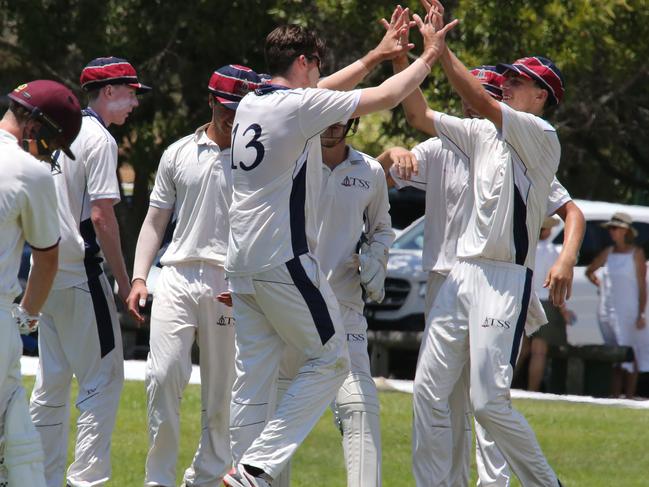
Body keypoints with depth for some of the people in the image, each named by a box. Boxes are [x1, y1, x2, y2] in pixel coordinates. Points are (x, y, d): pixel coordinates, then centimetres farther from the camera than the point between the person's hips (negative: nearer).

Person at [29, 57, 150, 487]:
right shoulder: (99, 139, -11)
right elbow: (100, 214, -18)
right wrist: (124, 280, -14)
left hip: (46, 273, 9)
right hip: (80, 274, -9)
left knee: (52, 380, 11)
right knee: (104, 377, -5)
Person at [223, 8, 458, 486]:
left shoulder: (249, 105, 13)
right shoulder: (300, 105, -10)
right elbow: (385, 97, -6)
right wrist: (429, 55, 9)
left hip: (241, 265, 8)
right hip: (284, 259, -8)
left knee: (253, 374, 8)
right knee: (330, 359, 1)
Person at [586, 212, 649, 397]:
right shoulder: (608, 252, 11)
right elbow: (590, 271, 28)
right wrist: (600, 285, 12)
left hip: (628, 311, -6)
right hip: (607, 310, 6)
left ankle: (629, 395, -8)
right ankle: (615, 395, 11)